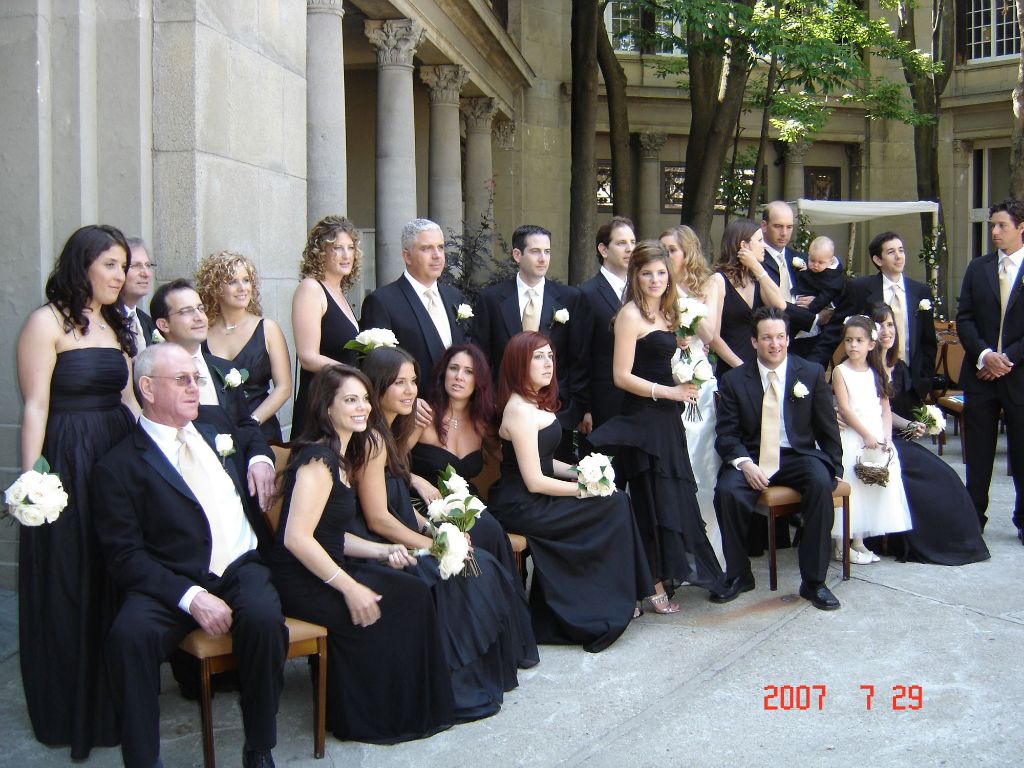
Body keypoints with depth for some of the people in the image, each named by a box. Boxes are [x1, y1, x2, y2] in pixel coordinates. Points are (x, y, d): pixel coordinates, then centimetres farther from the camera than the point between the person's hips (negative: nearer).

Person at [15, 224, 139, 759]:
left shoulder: (115, 324, 14)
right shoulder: (47, 322, -8)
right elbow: (35, 407, -14)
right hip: (66, 462, -6)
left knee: (114, 583, 12)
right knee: (67, 586, 5)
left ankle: (110, 697, 29)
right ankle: (70, 711, 22)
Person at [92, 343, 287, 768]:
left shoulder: (214, 435, 19)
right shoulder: (118, 467, 1)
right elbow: (125, 556, -7)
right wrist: (191, 597, -21)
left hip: (241, 570, 3)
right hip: (171, 584, -3)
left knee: (264, 618, -30)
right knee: (129, 634, -34)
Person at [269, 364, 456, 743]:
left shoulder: (338, 455, 13)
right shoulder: (319, 457, -17)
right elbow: (297, 537, -26)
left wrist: (383, 551, 2)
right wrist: (349, 588, -23)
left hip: (326, 568, 9)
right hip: (303, 583, -9)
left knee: (417, 588, -1)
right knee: (406, 600, -10)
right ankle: (387, 714, 8)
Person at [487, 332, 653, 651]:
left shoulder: (536, 403, 12)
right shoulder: (520, 410, -19)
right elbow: (534, 481, -20)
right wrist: (585, 488, -11)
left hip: (531, 501, 9)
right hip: (521, 507, -9)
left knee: (614, 500, 0)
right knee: (614, 505, -7)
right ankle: (605, 611, 7)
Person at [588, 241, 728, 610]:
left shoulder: (664, 313, 13)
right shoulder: (631, 314, -12)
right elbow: (622, 376, -17)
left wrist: (686, 382, 3)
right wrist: (670, 392, -17)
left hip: (666, 419, 8)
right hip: (642, 418, -8)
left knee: (673, 496, 12)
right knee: (653, 499, -1)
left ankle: (667, 573, 24)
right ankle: (655, 585, 10)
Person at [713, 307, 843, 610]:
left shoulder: (812, 373, 4)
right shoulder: (733, 380, 2)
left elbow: (828, 429, 9)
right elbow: (726, 434, 0)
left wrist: (834, 469, 0)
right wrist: (744, 463, -18)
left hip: (799, 455, 0)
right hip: (752, 458, 0)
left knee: (821, 483, -31)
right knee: (727, 490, -30)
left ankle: (813, 582, -18)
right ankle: (738, 575, -8)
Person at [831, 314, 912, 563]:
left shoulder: (877, 373, 12)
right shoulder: (840, 371, -2)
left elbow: (885, 409, 8)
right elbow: (844, 409, -11)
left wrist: (887, 438, -6)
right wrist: (867, 435, -18)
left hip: (878, 436, 5)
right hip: (852, 437, -5)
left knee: (878, 484, -2)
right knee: (850, 485, -11)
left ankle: (859, 541, 8)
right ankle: (842, 544, -3)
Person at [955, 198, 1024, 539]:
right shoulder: (978, 268, 8)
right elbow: (964, 319, 4)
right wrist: (984, 354, -10)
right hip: (980, 371, 3)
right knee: (978, 451, 8)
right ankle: (974, 517, 17)